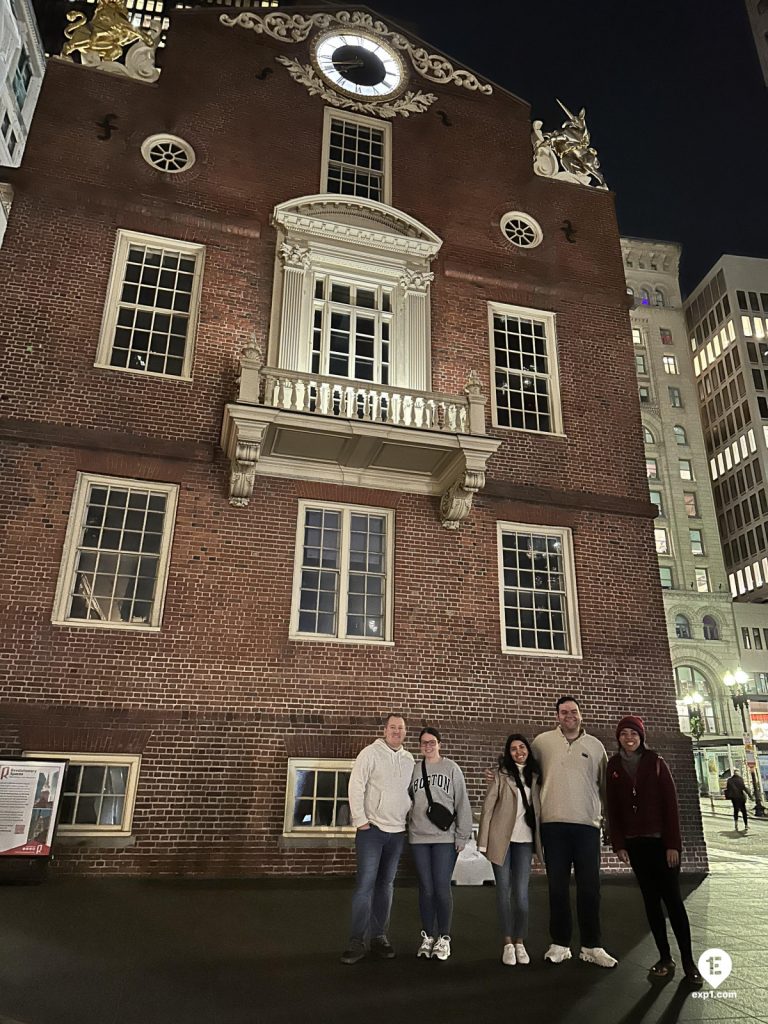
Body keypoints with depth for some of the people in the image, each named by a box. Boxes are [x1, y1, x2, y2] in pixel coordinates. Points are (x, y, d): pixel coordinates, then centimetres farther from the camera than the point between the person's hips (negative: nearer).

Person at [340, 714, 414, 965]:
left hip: (397, 831, 5)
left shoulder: (409, 759, 8)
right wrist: (360, 820, -14)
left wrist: (409, 820, 9)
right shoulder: (370, 753, -8)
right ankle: (357, 941, 3)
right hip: (372, 829, -5)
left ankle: (379, 936, 22)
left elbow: (411, 792, 16)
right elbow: (356, 787, -11)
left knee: (386, 885, 12)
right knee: (365, 884, -6)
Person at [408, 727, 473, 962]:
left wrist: (462, 836, -6)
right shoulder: (414, 769, 9)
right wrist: (408, 830, 6)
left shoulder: (451, 768, 1)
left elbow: (462, 803, -1)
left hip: (445, 837, -2)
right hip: (419, 837, 3)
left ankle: (444, 938, 13)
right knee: (426, 888, 7)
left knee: (442, 888, -2)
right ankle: (428, 936, 20)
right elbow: (408, 801, 13)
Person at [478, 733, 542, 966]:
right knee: (504, 890, 3)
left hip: (524, 840, 2)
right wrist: (483, 841, -7)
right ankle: (508, 943, 14)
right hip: (501, 839, -2)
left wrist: (541, 840, 0)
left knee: (521, 892, -1)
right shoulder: (501, 774, -2)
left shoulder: (535, 776, 8)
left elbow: (539, 806, 10)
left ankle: (520, 942, 14)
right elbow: (488, 807, -3)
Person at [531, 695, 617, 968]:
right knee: (558, 887, 7)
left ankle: (592, 946, 15)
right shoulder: (542, 741, 3)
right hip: (554, 823, -1)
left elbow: (604, 783, 13)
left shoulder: (595, 745, 9)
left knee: (589, 887, 4)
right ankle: (560, 944, 17)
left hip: (588, 823, 1)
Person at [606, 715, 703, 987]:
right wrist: (618, 844, -1)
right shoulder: (613, 767, 4)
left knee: (672, 898, -3)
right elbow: (612, 808, 4)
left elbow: (671, 803, -4)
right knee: (651, 899, 7)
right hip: (635, 842, 2)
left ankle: (688, 961, 4)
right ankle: (665, 957, 15)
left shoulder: (656, 763, -1)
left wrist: (673, 843, -10)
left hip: (661, 840, -2)